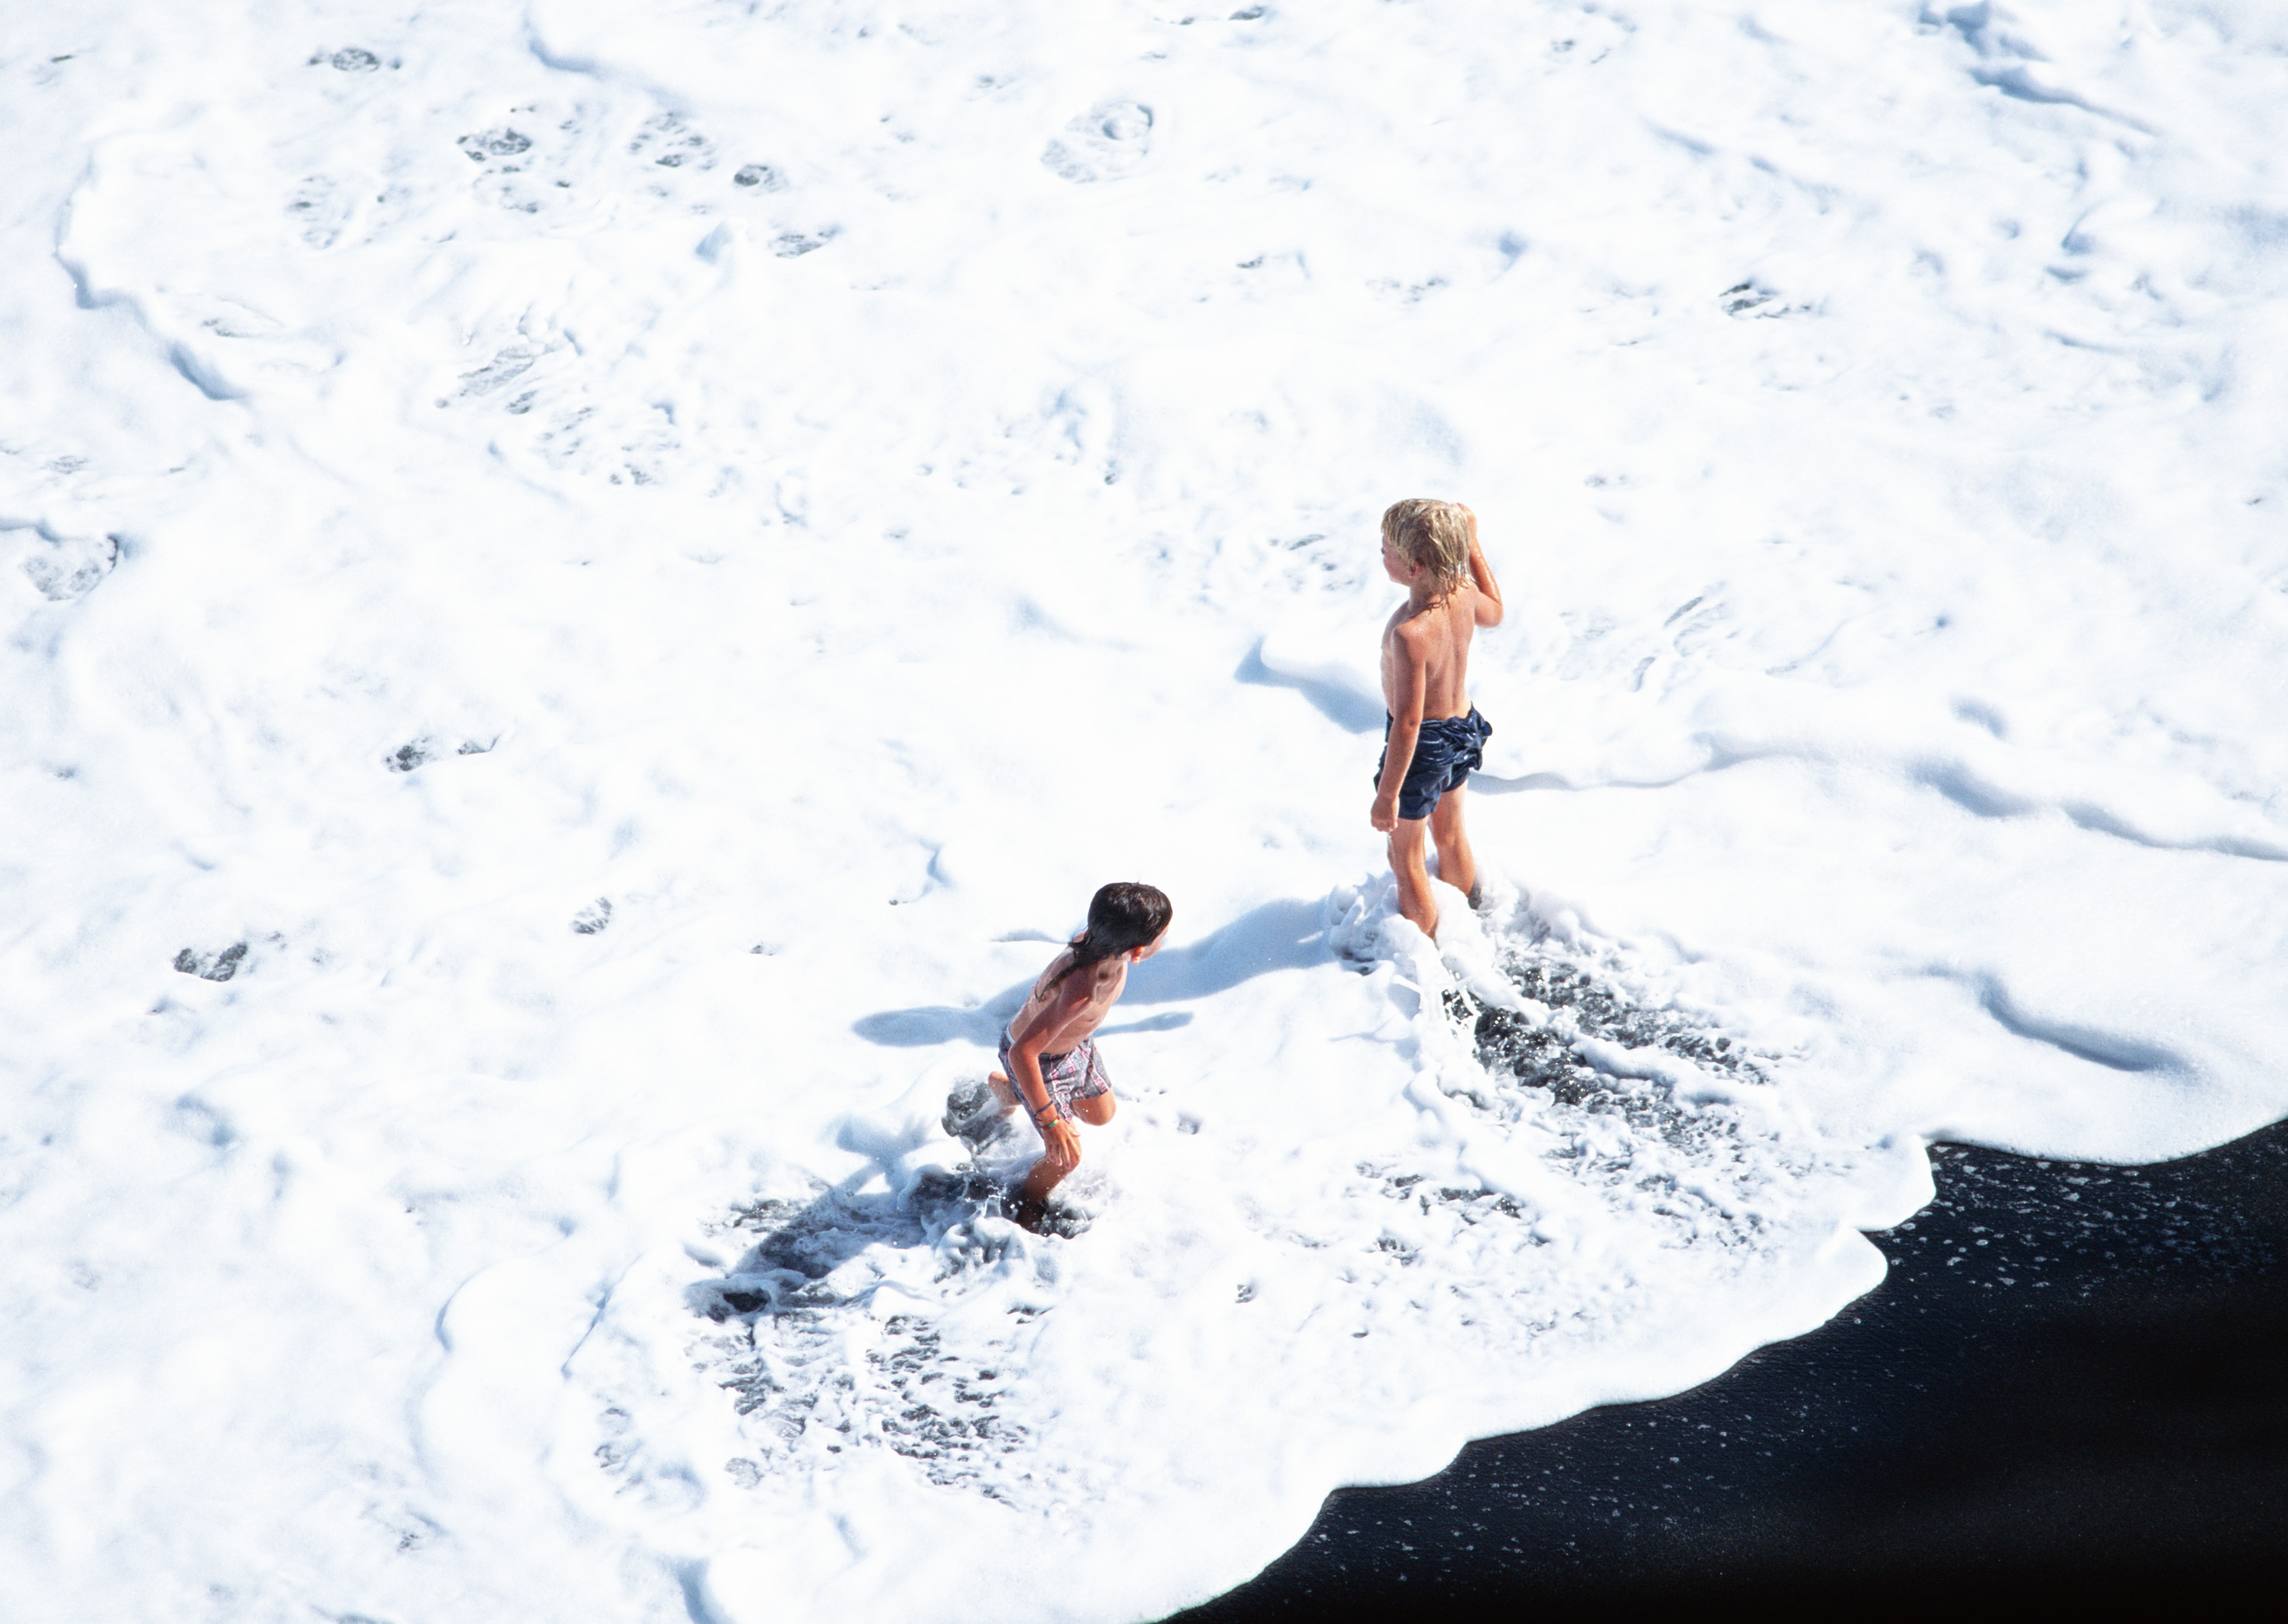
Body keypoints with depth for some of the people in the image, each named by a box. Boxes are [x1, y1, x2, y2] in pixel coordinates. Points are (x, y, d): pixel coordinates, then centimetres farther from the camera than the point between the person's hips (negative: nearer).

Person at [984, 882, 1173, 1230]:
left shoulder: (1102, 941, -25)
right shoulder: (1078, 994, -48)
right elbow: (1022, 1052, -44)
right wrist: (1051, 1123, -38)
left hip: (1077, 1043, 8)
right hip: (1040, 1059, -8)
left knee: (1100, 1116, 27)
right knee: (1066, 1157, 3)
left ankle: (1005, 1088, 49)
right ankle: (1030, 1207, 37)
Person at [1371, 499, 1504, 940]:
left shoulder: (1410, 634, -37)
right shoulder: (1463, 593, -15)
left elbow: (1407, 722, -32)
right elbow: (1494, 614, 12)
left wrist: (1387, 795, -23)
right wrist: (1472, 545, 13)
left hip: (1423, 745, -8)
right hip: (1462, 728, 8)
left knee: (1406, 861, 15)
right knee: (1451, 837, 30)